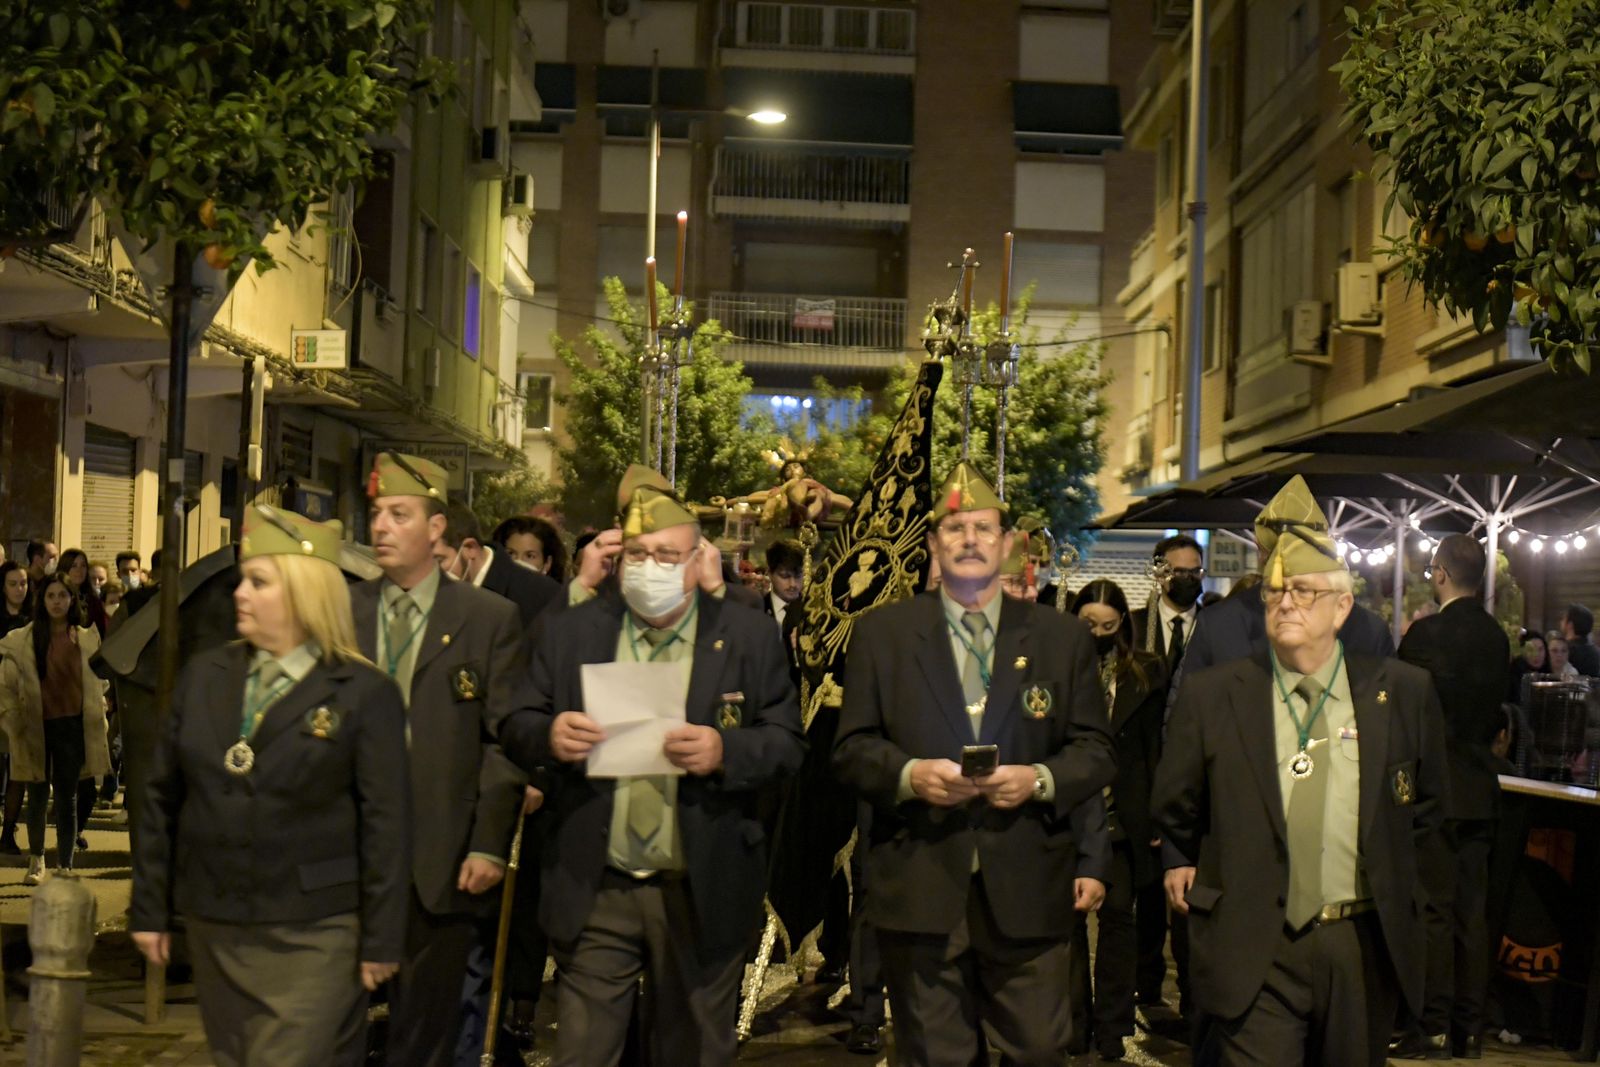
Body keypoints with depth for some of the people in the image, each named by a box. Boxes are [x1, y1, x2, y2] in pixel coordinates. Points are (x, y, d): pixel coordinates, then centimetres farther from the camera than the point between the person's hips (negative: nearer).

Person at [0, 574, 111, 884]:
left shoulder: (87, 639, 3)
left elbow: (98, 681, 11)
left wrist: (97, 717, 6)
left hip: (72, 726, 0)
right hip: (36, 727, 0)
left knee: (67, 798, 2)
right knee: (38, 796, 11)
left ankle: (65, 867, 7)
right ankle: (36, 860, 30)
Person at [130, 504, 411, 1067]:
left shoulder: (365, 693, -7)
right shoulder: (204, 675, 7)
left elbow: (385, 821, -7)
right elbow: (161, 797, 10)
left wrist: (380, 941, -9)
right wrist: (150, 908, 8)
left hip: (313, 936, -5)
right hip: (211, 929, 5)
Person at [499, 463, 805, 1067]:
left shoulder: (748, 637, 0)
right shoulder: (572, 633, 4)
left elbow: (786, 743, -3)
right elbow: (517, 731, 4)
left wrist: (725, 752, -23)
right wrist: (548, 736, -19)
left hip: (702, 896, -1)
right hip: (592, 892, 1)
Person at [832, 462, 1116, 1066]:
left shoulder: (1062, 638, 9)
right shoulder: (882, 632, 7)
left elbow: (1095, 751, 7)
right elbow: (852, 748, 4)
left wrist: (1040, 779, -12)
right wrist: (909, 774, -15)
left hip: (1028, 888, 1)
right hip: (920, 887, 0)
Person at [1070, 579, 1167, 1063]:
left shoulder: (1146, 673, 5)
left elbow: (1155, 749, 7)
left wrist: (1155, 817, 1)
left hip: (1121, 817, 0)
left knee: (1118, 914, 2)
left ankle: (1111, 1027, 12)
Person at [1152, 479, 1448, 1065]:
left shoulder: (1403, 691, 0)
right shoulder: (1210, 696, -4)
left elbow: (1427, 802, 15)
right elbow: (1175, 811, 10)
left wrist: (1391, 877, 13)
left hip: (1367, 945, 2)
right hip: (1256, 947, -2)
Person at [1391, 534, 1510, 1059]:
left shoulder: (1427, 634, -16)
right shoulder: (1495, 636, 6)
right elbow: (1498, 708, 14)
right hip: (1479, 788, 7)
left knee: (1433, 911, -2)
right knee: (1472, 911, 10)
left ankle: (1433, 1029, 1)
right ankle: (1470, 1028, 16)